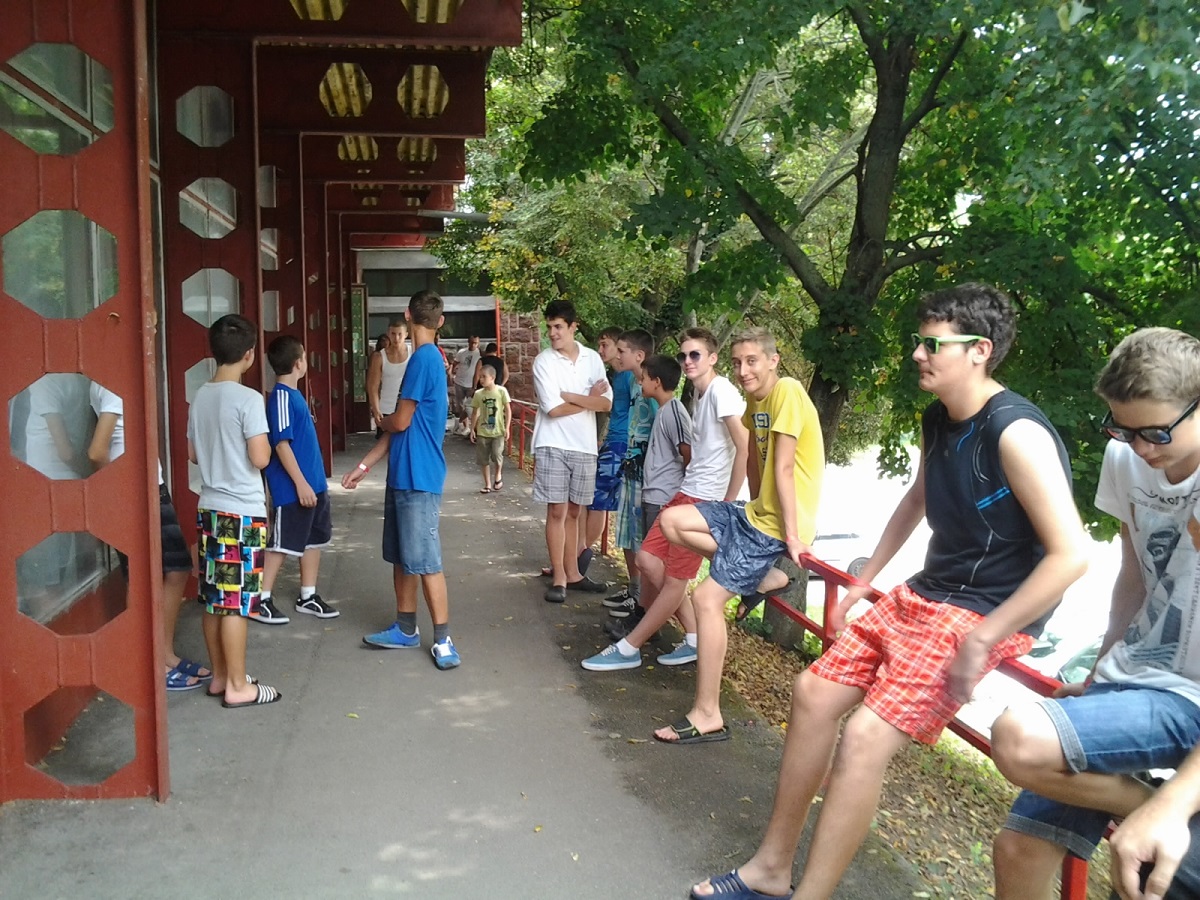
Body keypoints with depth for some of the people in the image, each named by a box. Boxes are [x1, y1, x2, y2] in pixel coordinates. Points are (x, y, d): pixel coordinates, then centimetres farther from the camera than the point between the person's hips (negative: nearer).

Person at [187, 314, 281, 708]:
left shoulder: (200, 396, 7)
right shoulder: (248, 399, -16)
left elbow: (193, 454, 15)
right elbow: (260, 458, -18)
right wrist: (266, 444, 0)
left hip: (209, 508, 8)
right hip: (243, 511, -7)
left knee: (214, 599, 13)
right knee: (236, 601, -1)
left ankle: (219, 676, 24)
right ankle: (238, 686, 7)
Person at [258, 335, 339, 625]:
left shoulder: (294, 394, 12)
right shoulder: (281, 397, -17)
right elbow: (281, 444, -21)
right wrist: (301, 483, -21)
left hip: (313, 483, 10)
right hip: (292, 488, -9)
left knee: (314, 540, 14)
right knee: (280, 544, -1)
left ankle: (308, 597, 25)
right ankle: (260, 600, 10)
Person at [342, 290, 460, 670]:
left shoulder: (424, 358, -15)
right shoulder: (427, 358, 14)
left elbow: (399, 422, -15)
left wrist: (381, 420, 10)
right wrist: (363, 466, 17)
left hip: (419, 478, -9)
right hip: (403, 475, 9)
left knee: (424, 562, -4)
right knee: (402, 556, 16)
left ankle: (443, 640, 4)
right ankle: (405, 629, 27)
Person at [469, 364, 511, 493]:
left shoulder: (501, 391, -5)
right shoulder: (478, 394, 3)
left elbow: (508, 410, -3)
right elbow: (474, 413, 10)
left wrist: (507, 428, -9)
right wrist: (472, 429, 5)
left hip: (498, 431, -3)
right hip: (482, 432, 3)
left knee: (497, 455, -15)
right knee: (483, 459, 6)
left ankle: (498, 475, 16)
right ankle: (488, 485, 19)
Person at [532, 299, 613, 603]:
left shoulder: (593, 358, 4)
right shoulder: (544, 361, -6)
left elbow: (607, 403, -4)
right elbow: (554, 409, -14)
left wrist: (569, 396, -14)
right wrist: (589, 398, -6)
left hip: (585, 446, 3)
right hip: (553, 445, -3)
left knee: (573, 511, 12)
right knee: (557, 512, -1)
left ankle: (572, 573, 21)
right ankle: (559, 578, 7)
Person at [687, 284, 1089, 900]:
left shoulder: (1016, 433, -22)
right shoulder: (937, 420, 6)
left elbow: (1070, 553, -25)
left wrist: (982, 640, -24)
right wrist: (865, 580, 23)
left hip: (987, 616, -9)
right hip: (923, 595, 9)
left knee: (865, 735, -20)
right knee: (815, 692, 5)